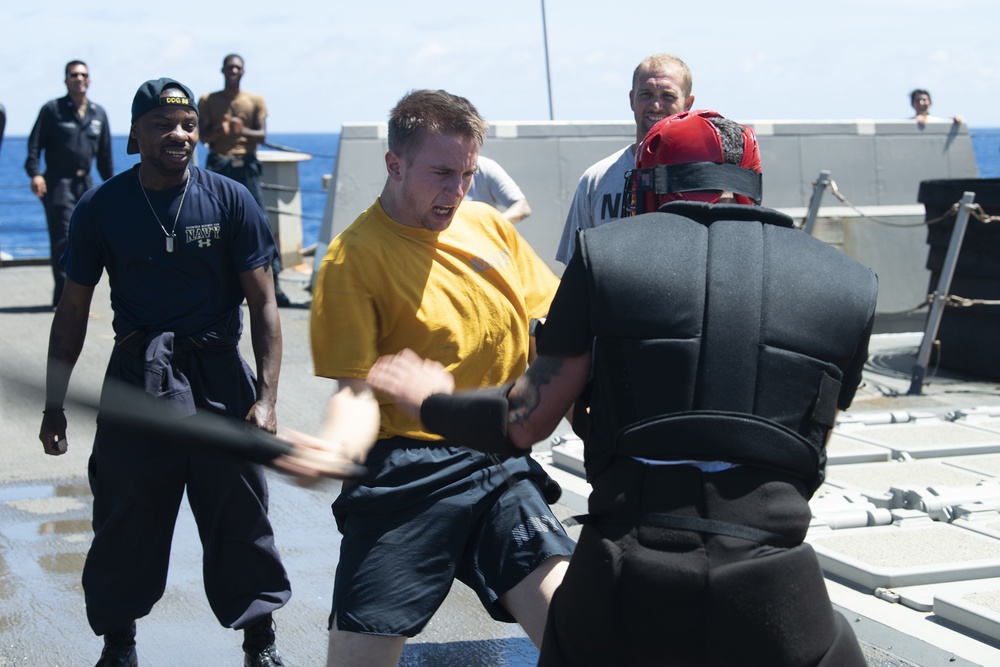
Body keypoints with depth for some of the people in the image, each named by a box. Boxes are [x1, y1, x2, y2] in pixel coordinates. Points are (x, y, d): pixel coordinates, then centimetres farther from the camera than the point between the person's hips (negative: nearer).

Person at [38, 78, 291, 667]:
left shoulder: (230, 200, -3)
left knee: (240, 518, 5)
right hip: (137, 378, 1)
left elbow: (263, 304, -3)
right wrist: (55, 404, 5)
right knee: (125, 523, 7)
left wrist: (267, 396, -11)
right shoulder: (102, 208, 0)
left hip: (218, 377, -1)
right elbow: (73, 311, 7)